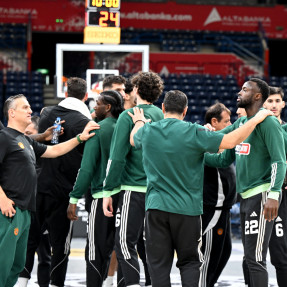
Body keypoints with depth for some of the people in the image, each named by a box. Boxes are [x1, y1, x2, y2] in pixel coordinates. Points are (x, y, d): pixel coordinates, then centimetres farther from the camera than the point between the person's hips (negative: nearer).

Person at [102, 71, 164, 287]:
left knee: (125, 242, -5)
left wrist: (108, 191, -7)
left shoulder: (128, 116, -8)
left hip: (134, 189, -6)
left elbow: (117, 158, -11)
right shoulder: (162, 116, 8)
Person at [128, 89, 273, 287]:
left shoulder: (147, 131, 1)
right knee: (190, 262, 10)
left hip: (156, 207, 2)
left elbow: (133, 140, 25)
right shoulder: (193, 132, -11)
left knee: (159, 264, 5)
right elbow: (231, 141, -13)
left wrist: (139, 122, 47)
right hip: (187, 208, -2)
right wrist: (256, 119, 0)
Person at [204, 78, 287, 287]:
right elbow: (224, 159, 22)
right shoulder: (241, 123, 17)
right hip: (246, 196, 9)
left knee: (255, 259, -11)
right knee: (250, 258, 13)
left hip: (262, 196, -9)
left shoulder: (268, 122, -10)